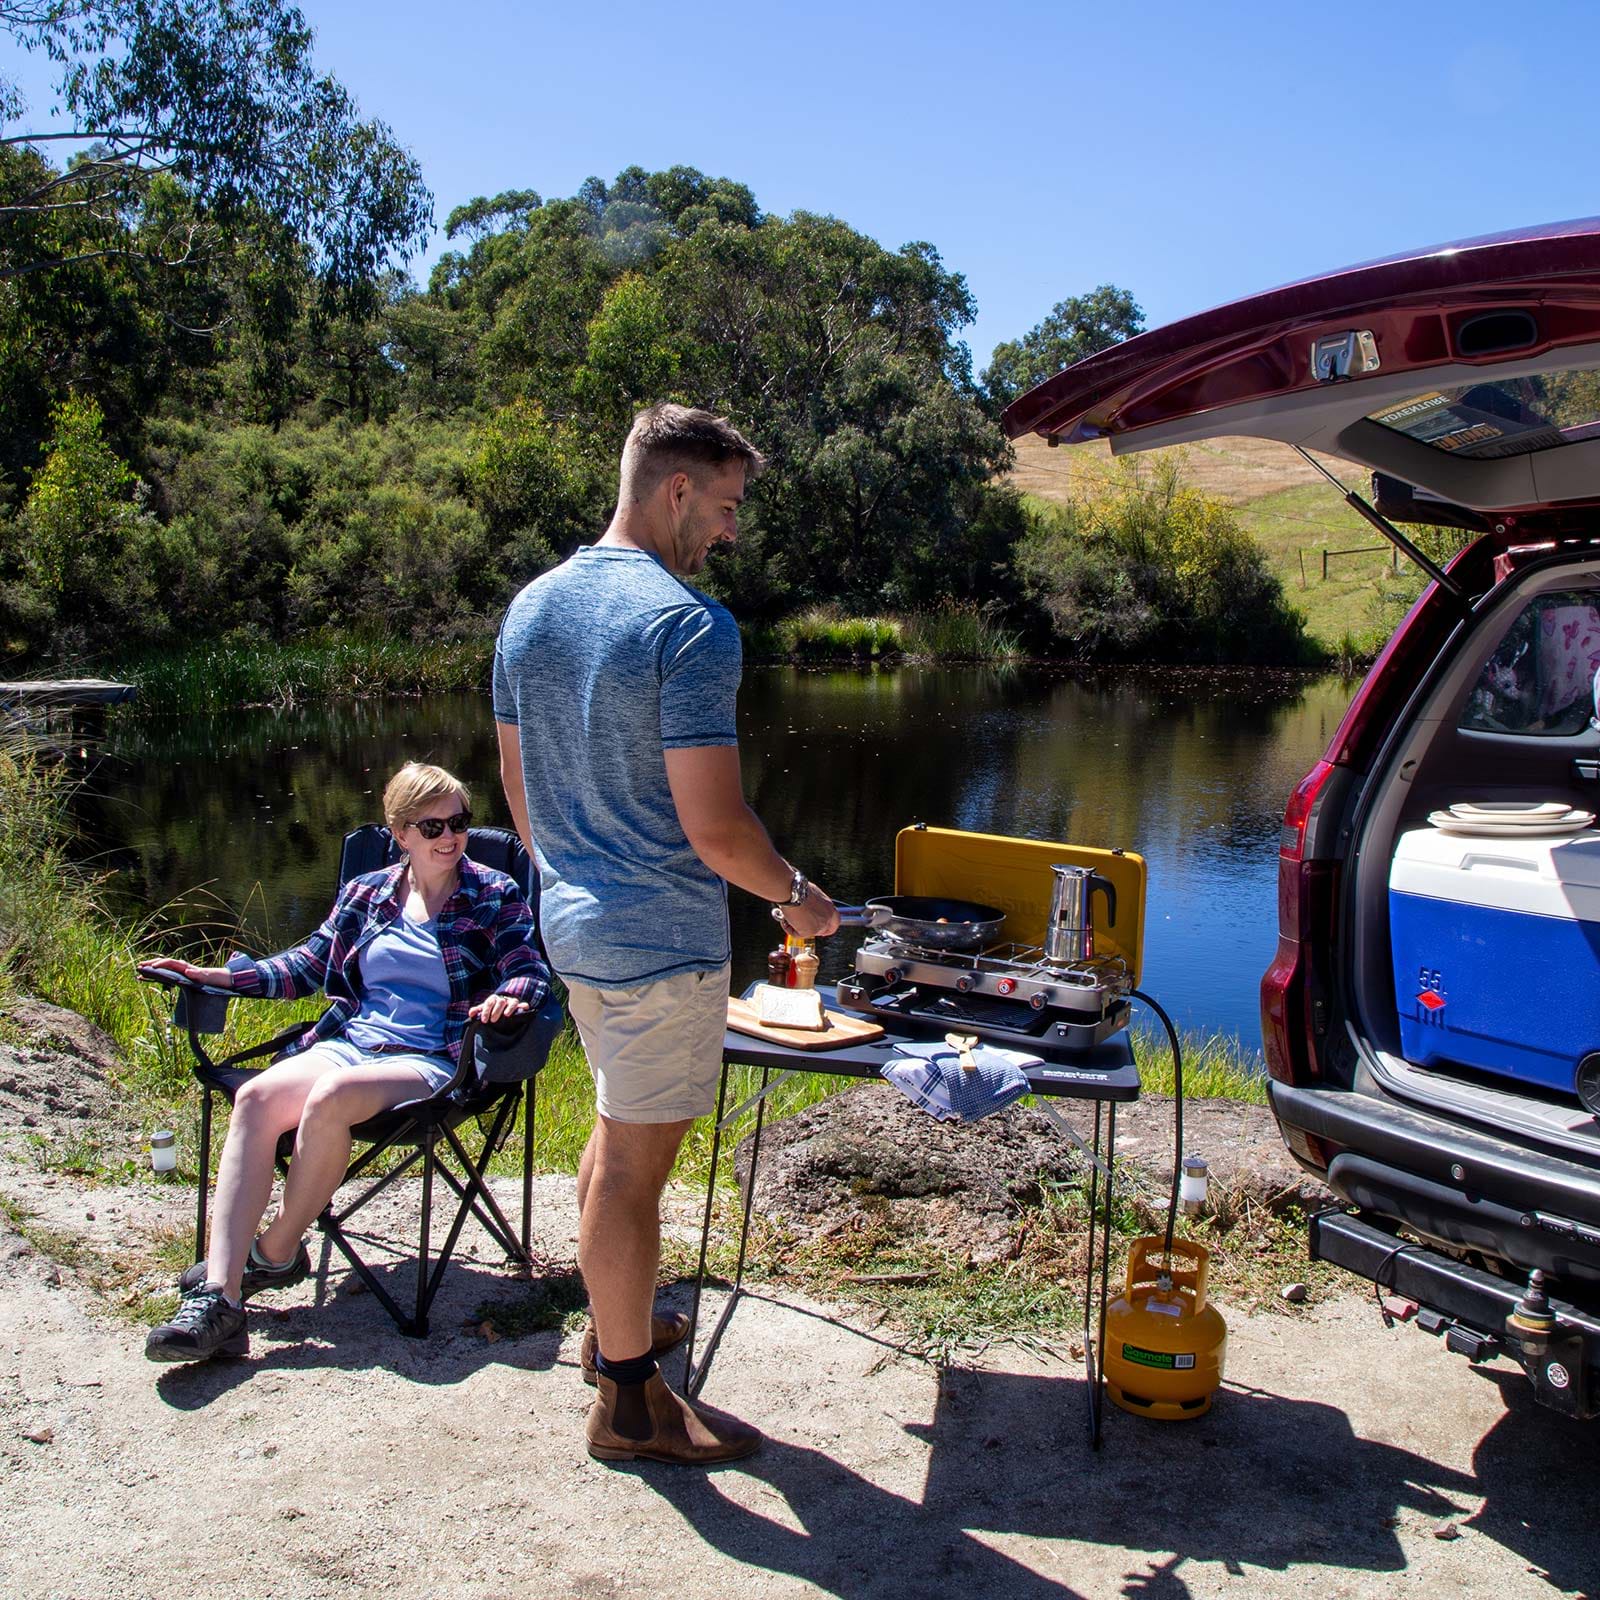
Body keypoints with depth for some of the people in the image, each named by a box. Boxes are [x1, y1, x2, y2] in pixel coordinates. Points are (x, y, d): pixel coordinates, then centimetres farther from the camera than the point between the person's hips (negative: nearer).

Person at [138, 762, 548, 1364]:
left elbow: (529, 971, -2)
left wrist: (509, 996, -26)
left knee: (329, 1098, -34)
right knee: (256, 1097, -26)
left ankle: (275, 1254, -9)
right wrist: (218, 976, 10)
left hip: (432, 1060, -4)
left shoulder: (493, 896, 5)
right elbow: (308, 965, 21)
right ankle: (216, 1298, -29)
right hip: (350, 1041, 5)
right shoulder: (366, 894, 16)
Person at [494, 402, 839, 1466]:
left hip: (574, 925, 9)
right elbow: (715, 827, -23)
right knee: (633, 1164, 3)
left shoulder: (531, 608, 6)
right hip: (662, 939, -9)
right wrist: (797, 895, -5)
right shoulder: (691, 627, -20)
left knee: (619, 1129, 25)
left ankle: (615, 1326, 42)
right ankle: (630, 1398, 20)